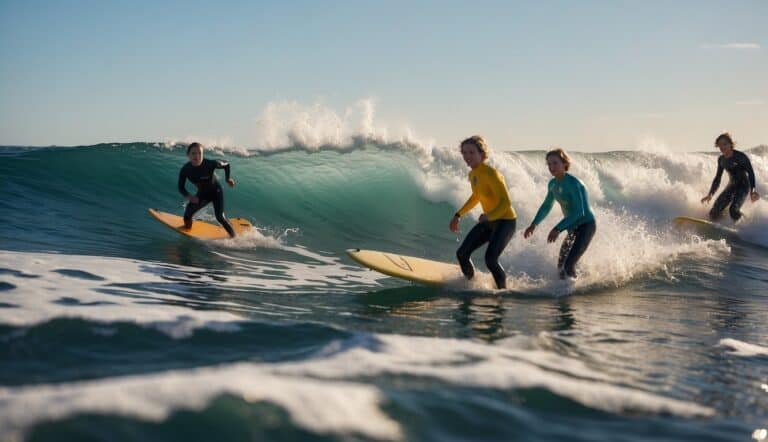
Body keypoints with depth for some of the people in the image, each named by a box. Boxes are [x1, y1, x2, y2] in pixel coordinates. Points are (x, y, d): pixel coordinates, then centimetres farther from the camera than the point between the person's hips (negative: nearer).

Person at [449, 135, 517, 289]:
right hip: (488, 221, 9)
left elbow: (506, 203, -29)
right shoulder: (472, 175, 4)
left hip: (505, 221, -8)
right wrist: (458, 215, 22)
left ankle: (503, 290, -4)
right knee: (462, 254, 2)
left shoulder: (491, 174, -23)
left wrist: (488, 216, -46)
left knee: (490, 259, -25)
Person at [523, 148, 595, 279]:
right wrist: (534, 224, 9)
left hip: (586, 225, -9)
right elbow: (546, 206, 19)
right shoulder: (553, 184, 2)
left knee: (569, 265, -18)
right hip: (573, 228, 9)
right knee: (561, 265, 11)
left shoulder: (573, 183, -23)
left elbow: (579, 212, -30)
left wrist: (558, 229, -36)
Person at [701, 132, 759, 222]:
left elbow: (750, 173, -14)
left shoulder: (740, 156, -11)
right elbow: (717, 178, 16)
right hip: (731, 186, 6)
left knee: (733, 210, -29)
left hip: (743, 186, -6)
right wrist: (710, 194, 12)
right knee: (714, 213, -11)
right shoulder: (721, 159, 7)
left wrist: (753, 190, -26)